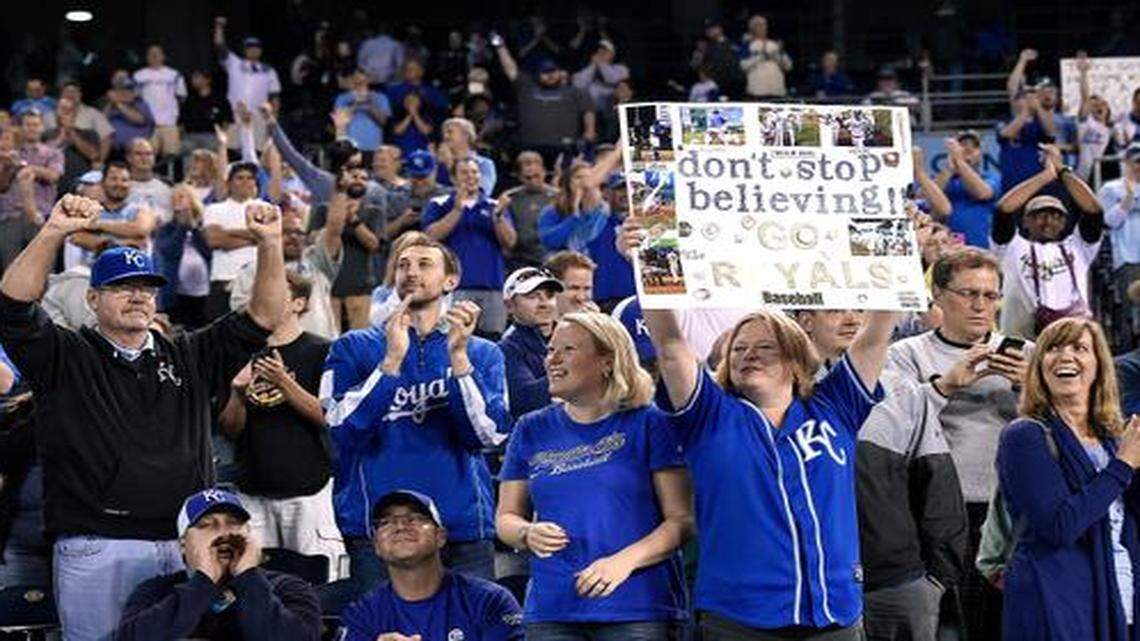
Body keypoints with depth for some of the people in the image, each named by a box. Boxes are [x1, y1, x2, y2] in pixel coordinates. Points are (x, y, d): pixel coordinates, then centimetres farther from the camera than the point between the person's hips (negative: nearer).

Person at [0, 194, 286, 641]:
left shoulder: (189, 357, 18)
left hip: (186, 549, 4)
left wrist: (270, 245, -2)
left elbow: (262, 317, 12)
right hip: (97, 549, -4)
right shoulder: (66, 357, 6)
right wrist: (53, 233, -22)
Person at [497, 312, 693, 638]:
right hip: (551, 612, 4)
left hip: (638, 612, -3)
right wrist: (528, 534, -7)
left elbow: (683, 519, -4)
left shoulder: (648, 424, 0)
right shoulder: (532, 430, 13)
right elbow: (506, 517, 16)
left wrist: (627, 559, -18)